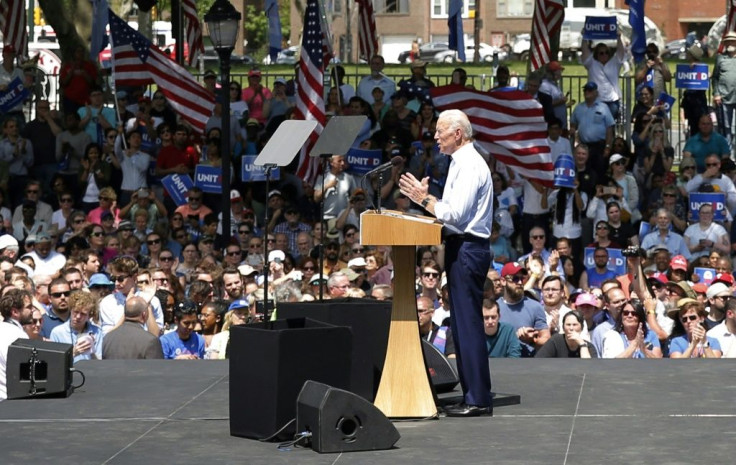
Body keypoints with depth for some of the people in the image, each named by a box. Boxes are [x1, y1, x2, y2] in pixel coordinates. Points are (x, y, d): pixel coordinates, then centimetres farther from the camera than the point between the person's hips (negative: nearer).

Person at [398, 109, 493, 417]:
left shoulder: (470, 165, -14)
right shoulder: (460, 163, 18)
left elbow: (455, 214, -20)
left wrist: (424, 200, -10)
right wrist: (425, 198, 11)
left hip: (468, 249, -11)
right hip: (461, 248, 11)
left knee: (468, 323, -9)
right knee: (463, 324, 12)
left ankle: (478, 399, -7)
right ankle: (473, 396, 17)